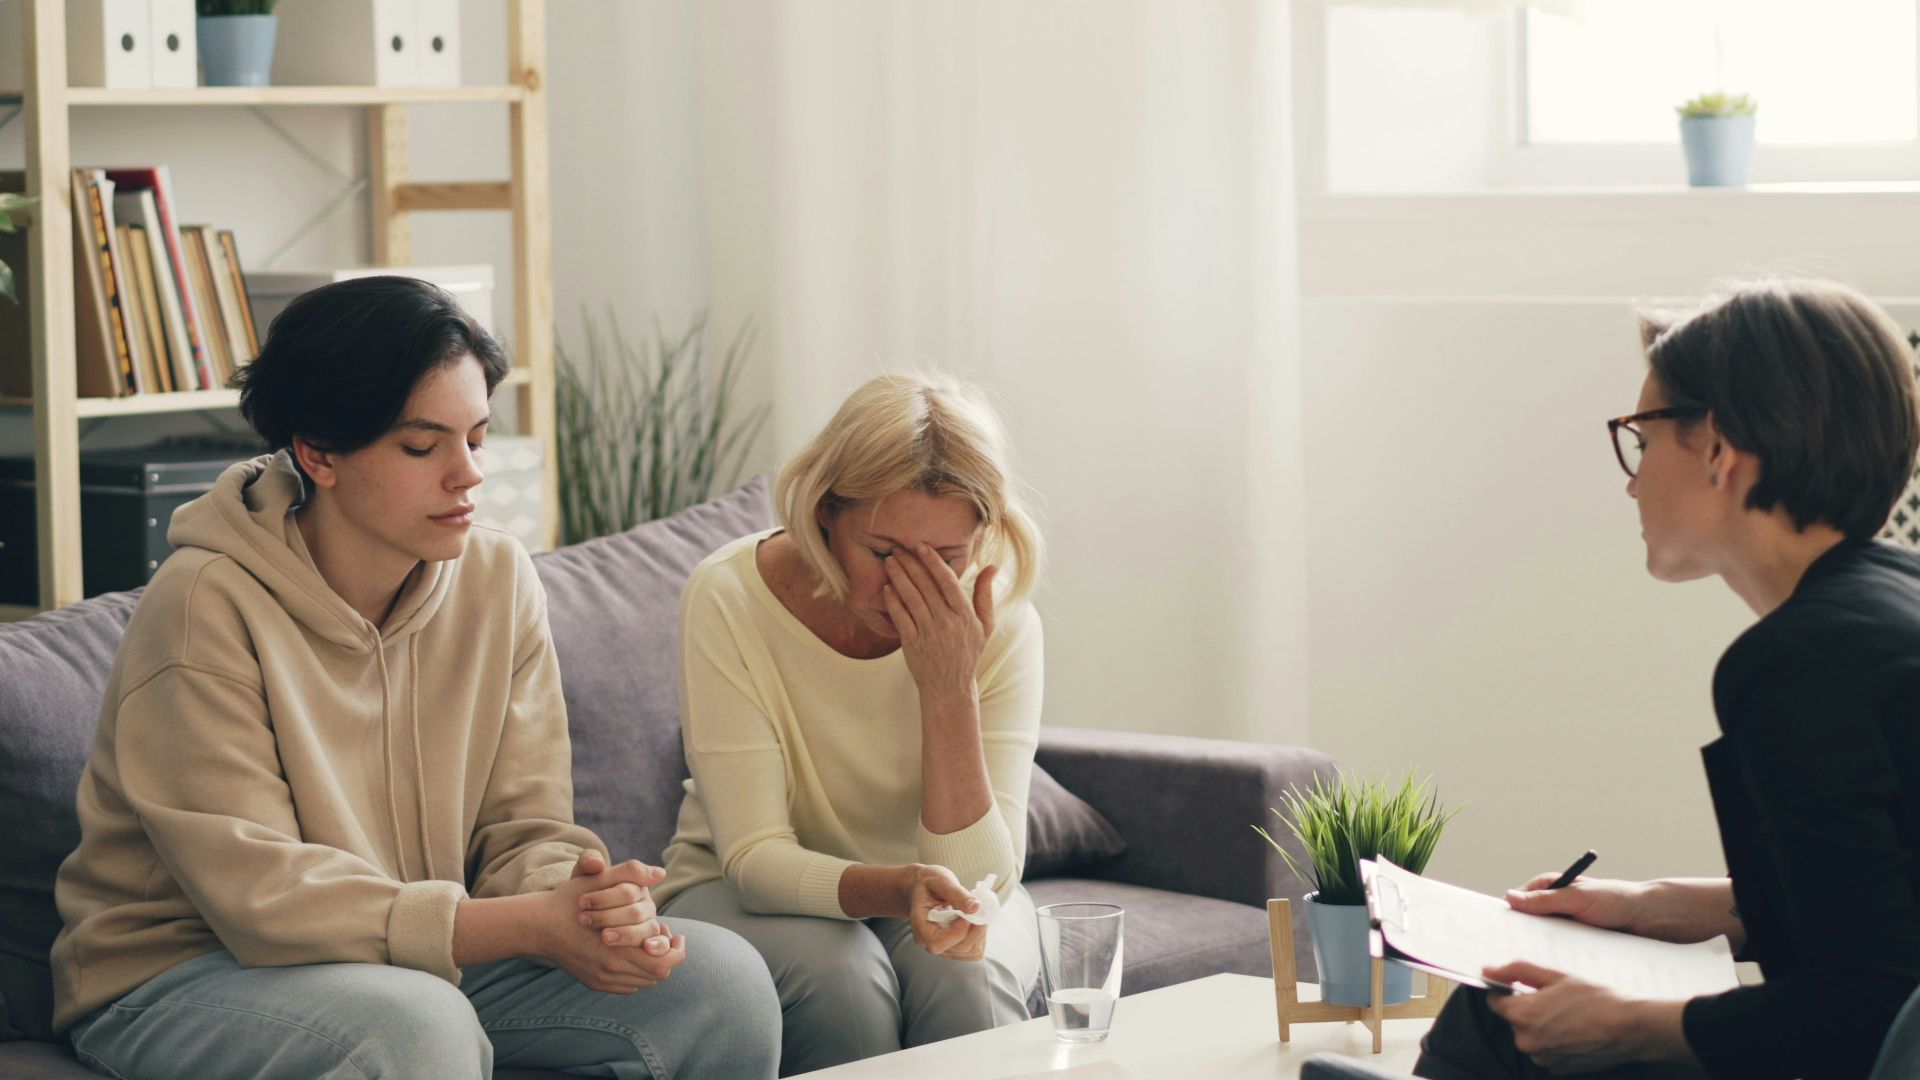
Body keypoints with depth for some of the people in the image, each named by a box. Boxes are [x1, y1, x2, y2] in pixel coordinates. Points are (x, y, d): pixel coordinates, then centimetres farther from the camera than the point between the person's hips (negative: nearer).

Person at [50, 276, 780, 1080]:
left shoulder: (499, 582, -1)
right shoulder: (208, 606, -20)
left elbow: (524, 831, -1)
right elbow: (259, 892, -25)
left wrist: (582, 900, -27)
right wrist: (532, 926, -30)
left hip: (426, 960, 6)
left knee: (720, 982, -11)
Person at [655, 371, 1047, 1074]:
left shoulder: (1000, 625, -18)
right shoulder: (730, 600, -22)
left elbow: (981, 881, -21)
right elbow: (755, 858, -24)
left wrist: (950, 689, -33)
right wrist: (898, 888, -44)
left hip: (921, 890, 1)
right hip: (745, 893, -1)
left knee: (966, 974, -32)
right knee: (838, 973, -33)